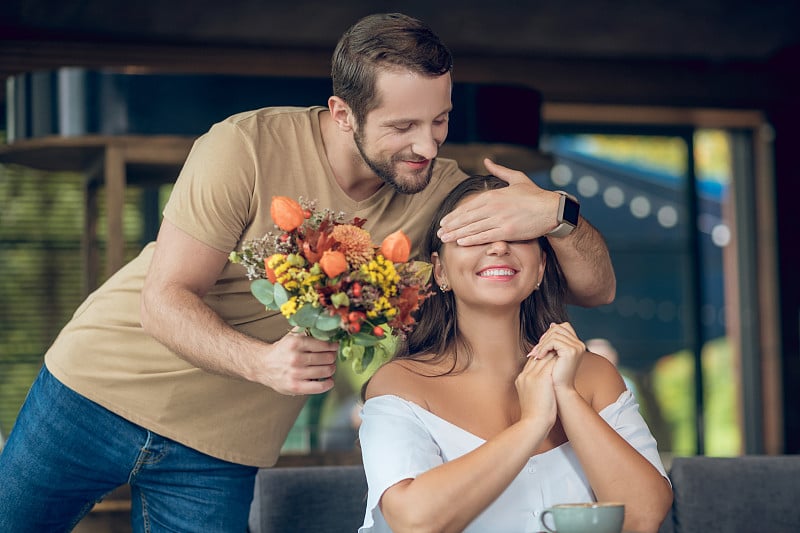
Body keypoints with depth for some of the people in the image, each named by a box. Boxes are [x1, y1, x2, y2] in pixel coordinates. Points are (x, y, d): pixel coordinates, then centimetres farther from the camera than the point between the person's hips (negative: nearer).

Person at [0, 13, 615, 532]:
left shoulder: (438, 192, -12)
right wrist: (260, 361, -38)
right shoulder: (247, 148, -21)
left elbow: (597, 286, -13)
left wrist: (557, 213, -35)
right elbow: (163, 299, -20)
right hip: (99, 390, -2)